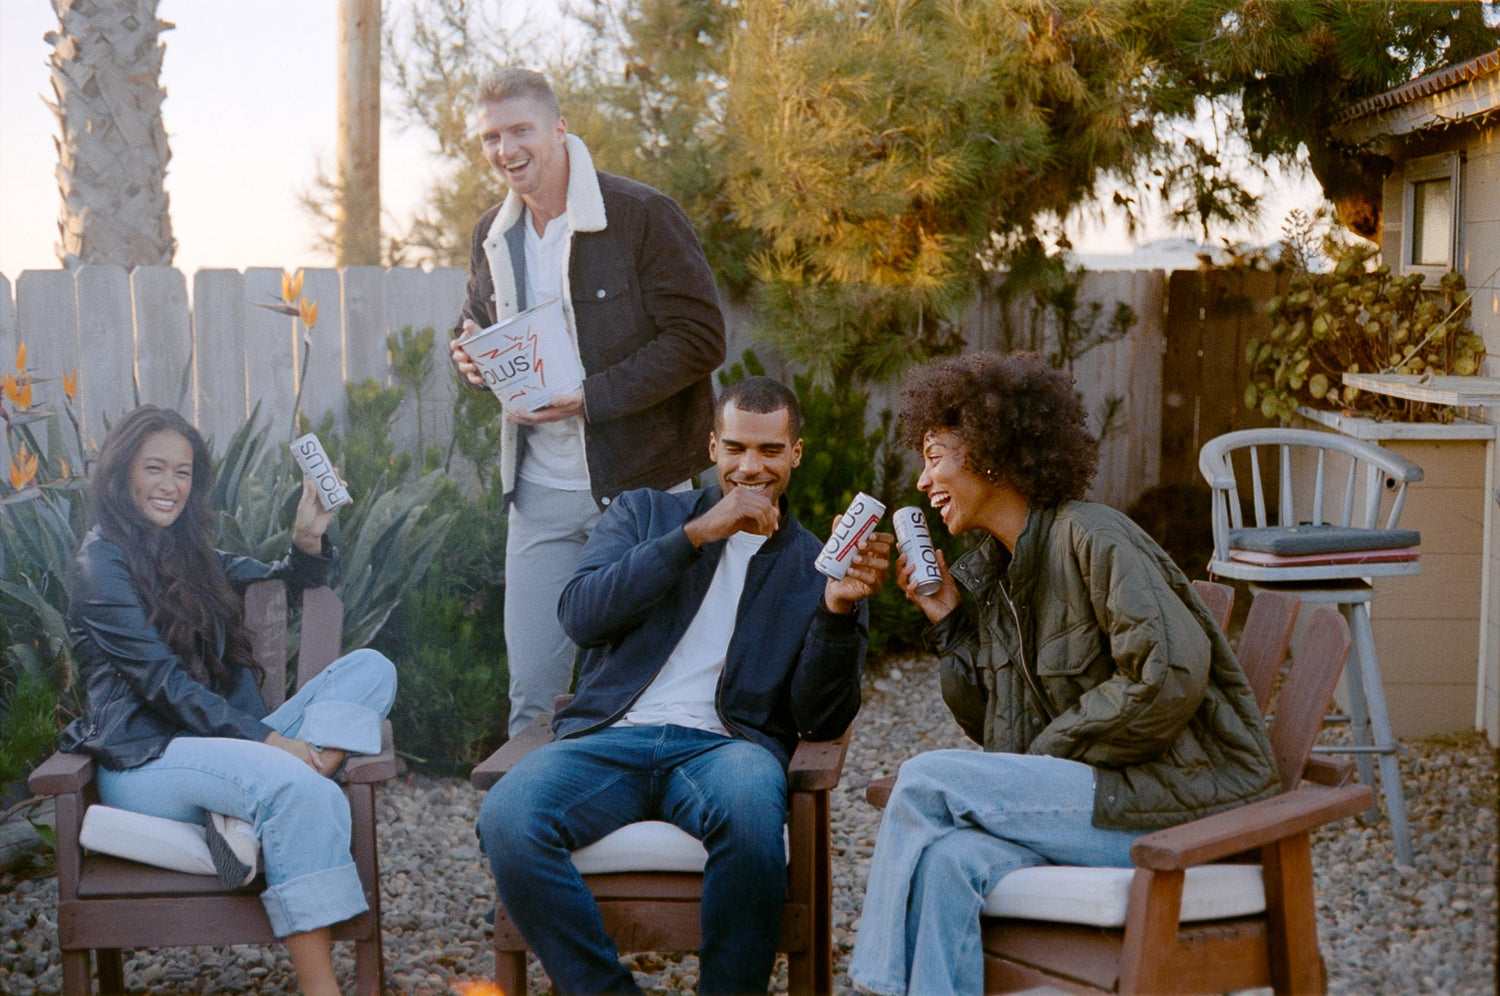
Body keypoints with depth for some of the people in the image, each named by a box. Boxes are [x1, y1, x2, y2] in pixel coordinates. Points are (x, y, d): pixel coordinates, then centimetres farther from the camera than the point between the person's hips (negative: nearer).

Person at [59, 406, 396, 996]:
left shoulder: (187, 554, 20)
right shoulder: (102, 563, -3)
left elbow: (285, 582, 28)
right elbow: (163, 682, -13)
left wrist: (308, 539, 4)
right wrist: (266, 738, -22)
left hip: (214, 743, 8)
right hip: (143, 761, -8)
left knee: (369, 669, -9)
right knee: (299, 789, -36)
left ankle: (255, 809, -31)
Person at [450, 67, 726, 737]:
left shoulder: (642, 216, -12)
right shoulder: (491, 236, 9)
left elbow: (699, 337, -15)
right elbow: (478, 323, 24)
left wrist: (590, 398, -22)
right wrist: (468, 356, -2)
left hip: (639, 486, -5)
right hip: (540, 491, 5)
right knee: (532, 688, 8)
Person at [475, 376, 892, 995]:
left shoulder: (818, 567, 15)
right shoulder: (645, 513, 19)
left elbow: (822, 720, 5)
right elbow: (580, 615, -1)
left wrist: (839, 609, -12)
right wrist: (696, 534, -8)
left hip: (722, 742, -1)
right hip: (610, 736, 1)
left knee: (750, 805, -38)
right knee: (506, 818, -30)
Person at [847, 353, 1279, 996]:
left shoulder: (1090, 538, -12)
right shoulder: (989, 569, 14)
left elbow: (1170, 676, -22)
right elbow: (999, 729, 15)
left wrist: (1053, 751, -13)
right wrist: (947, 623, 4)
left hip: (1182, 798, -6)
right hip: (1101, 798, 6)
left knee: (926, 782, -18)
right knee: (949, 859, -26)